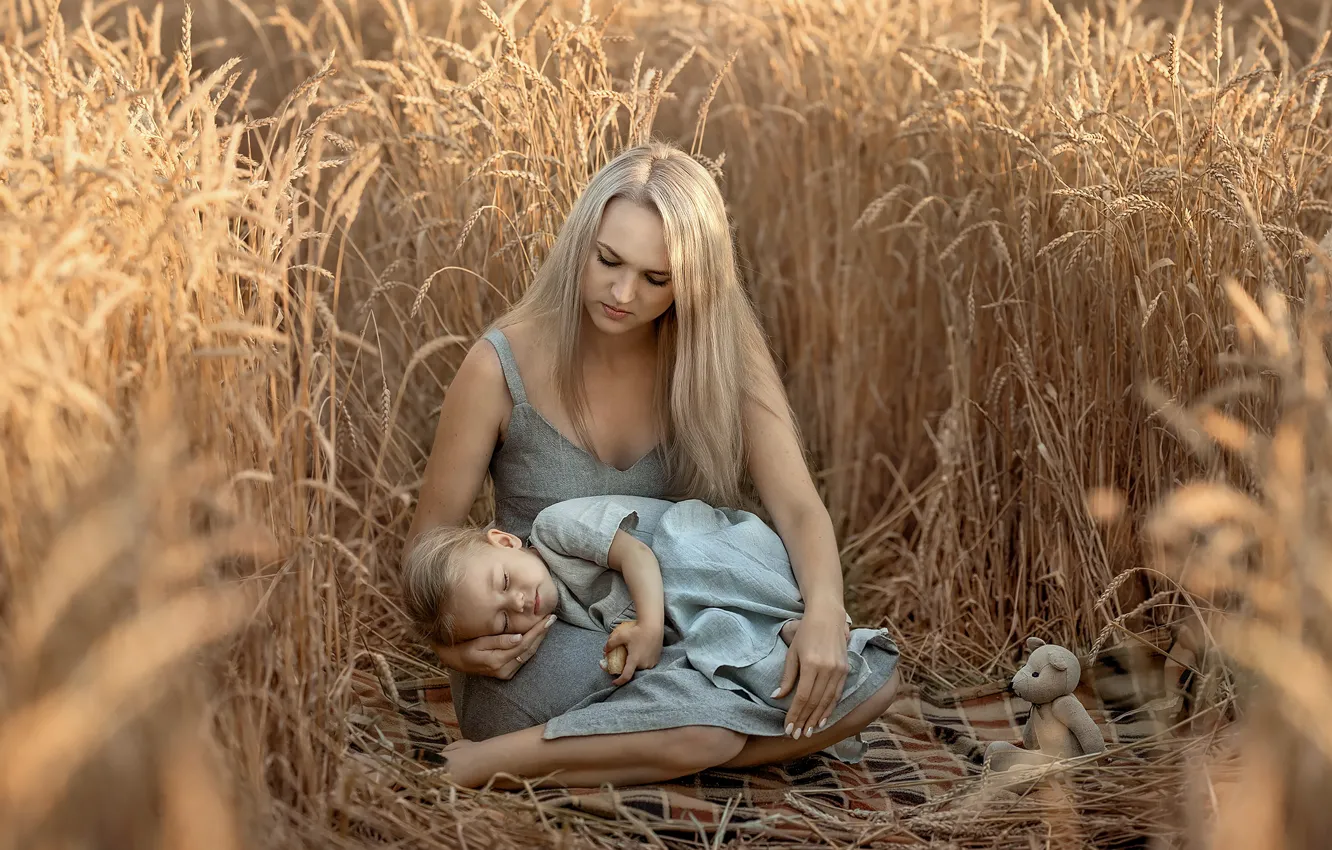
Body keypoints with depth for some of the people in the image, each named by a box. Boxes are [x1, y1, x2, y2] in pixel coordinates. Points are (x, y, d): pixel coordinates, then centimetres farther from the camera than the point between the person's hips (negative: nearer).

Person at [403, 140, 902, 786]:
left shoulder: (719, 353, -7)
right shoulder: (503, 366, -15)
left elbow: (798, 507, -15)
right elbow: (429, 539, -5)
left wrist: (824, 611, -36)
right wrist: (452, 642, -26)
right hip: (530, 655, -5)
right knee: (708, 733, -33)